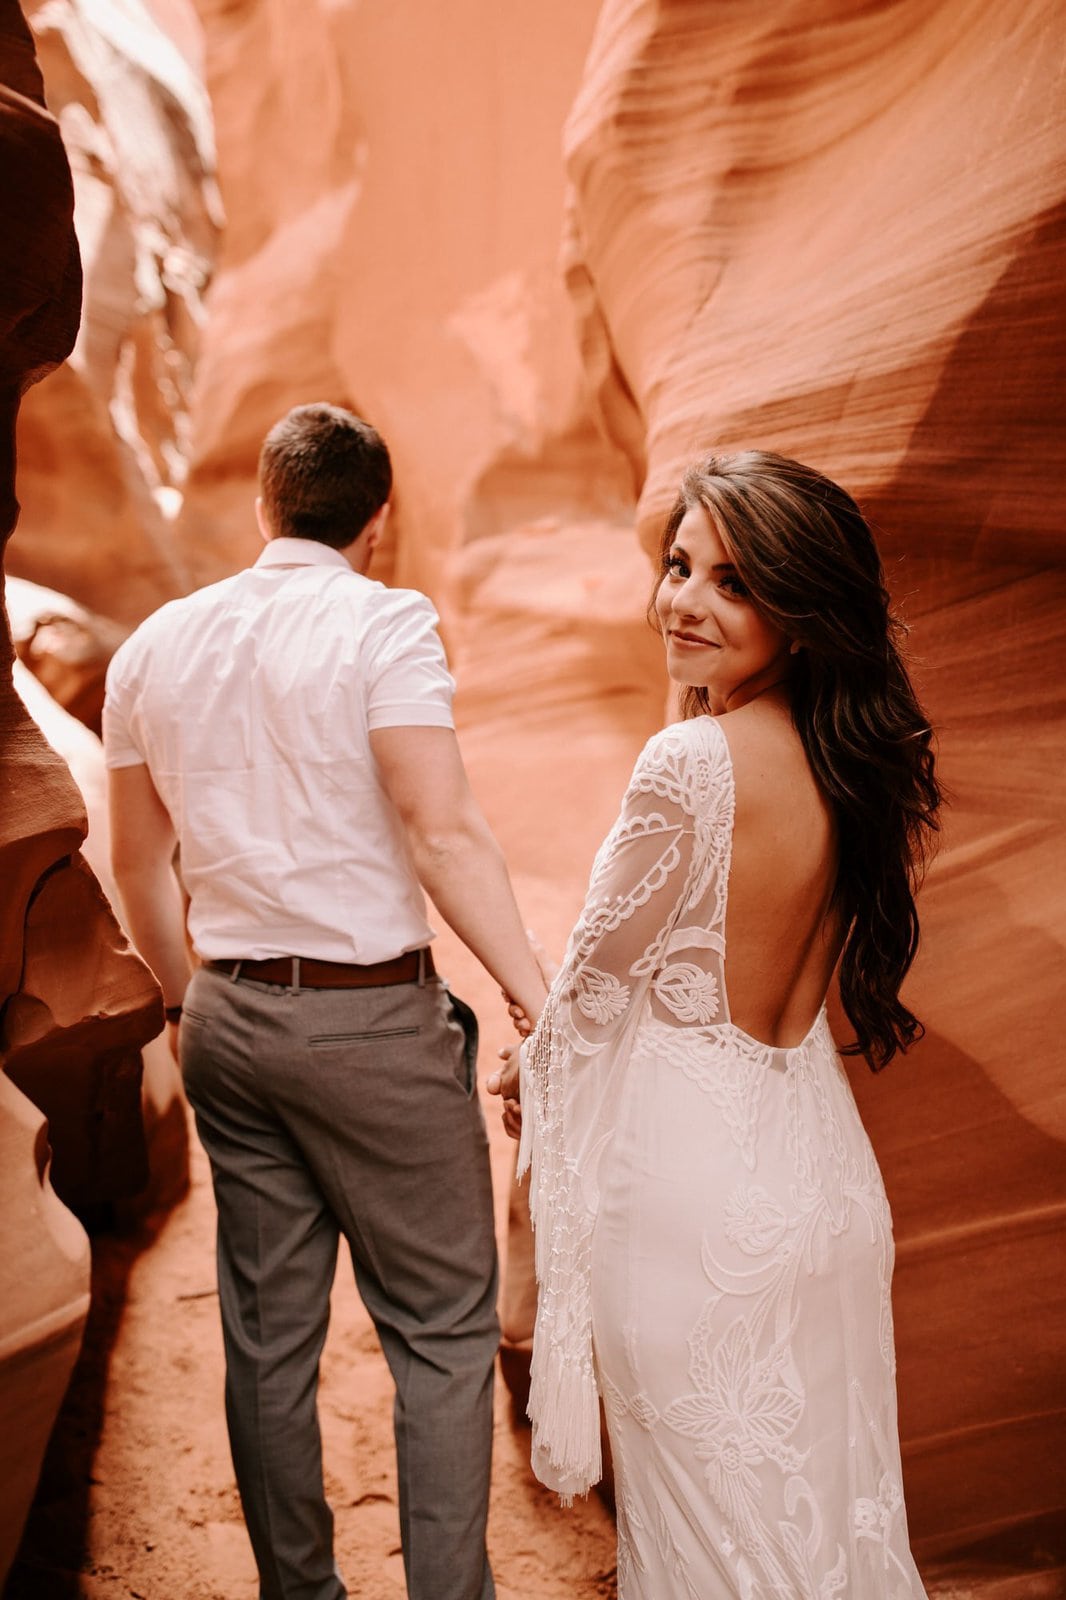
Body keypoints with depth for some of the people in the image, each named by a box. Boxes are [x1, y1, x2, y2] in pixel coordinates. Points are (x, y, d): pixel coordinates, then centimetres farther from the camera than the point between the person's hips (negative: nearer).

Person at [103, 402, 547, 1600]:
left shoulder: (153, 646, 8)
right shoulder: (384, 623, -10)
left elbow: (138, 867, 14)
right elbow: (445, 833, -20)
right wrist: (542, 1004, -20)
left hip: (231, 1017, 6)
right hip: (373, 1017, -6)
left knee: (266, 1331, 15)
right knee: (442, 1328, 6)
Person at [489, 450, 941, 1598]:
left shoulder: (695, 761, -25)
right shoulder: (863, 759, -1)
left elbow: (598, 978, -13)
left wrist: (527, 1071, 7)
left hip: (688, 1173, -7)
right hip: (817, 1158, 7)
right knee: (821, 1480, 25)